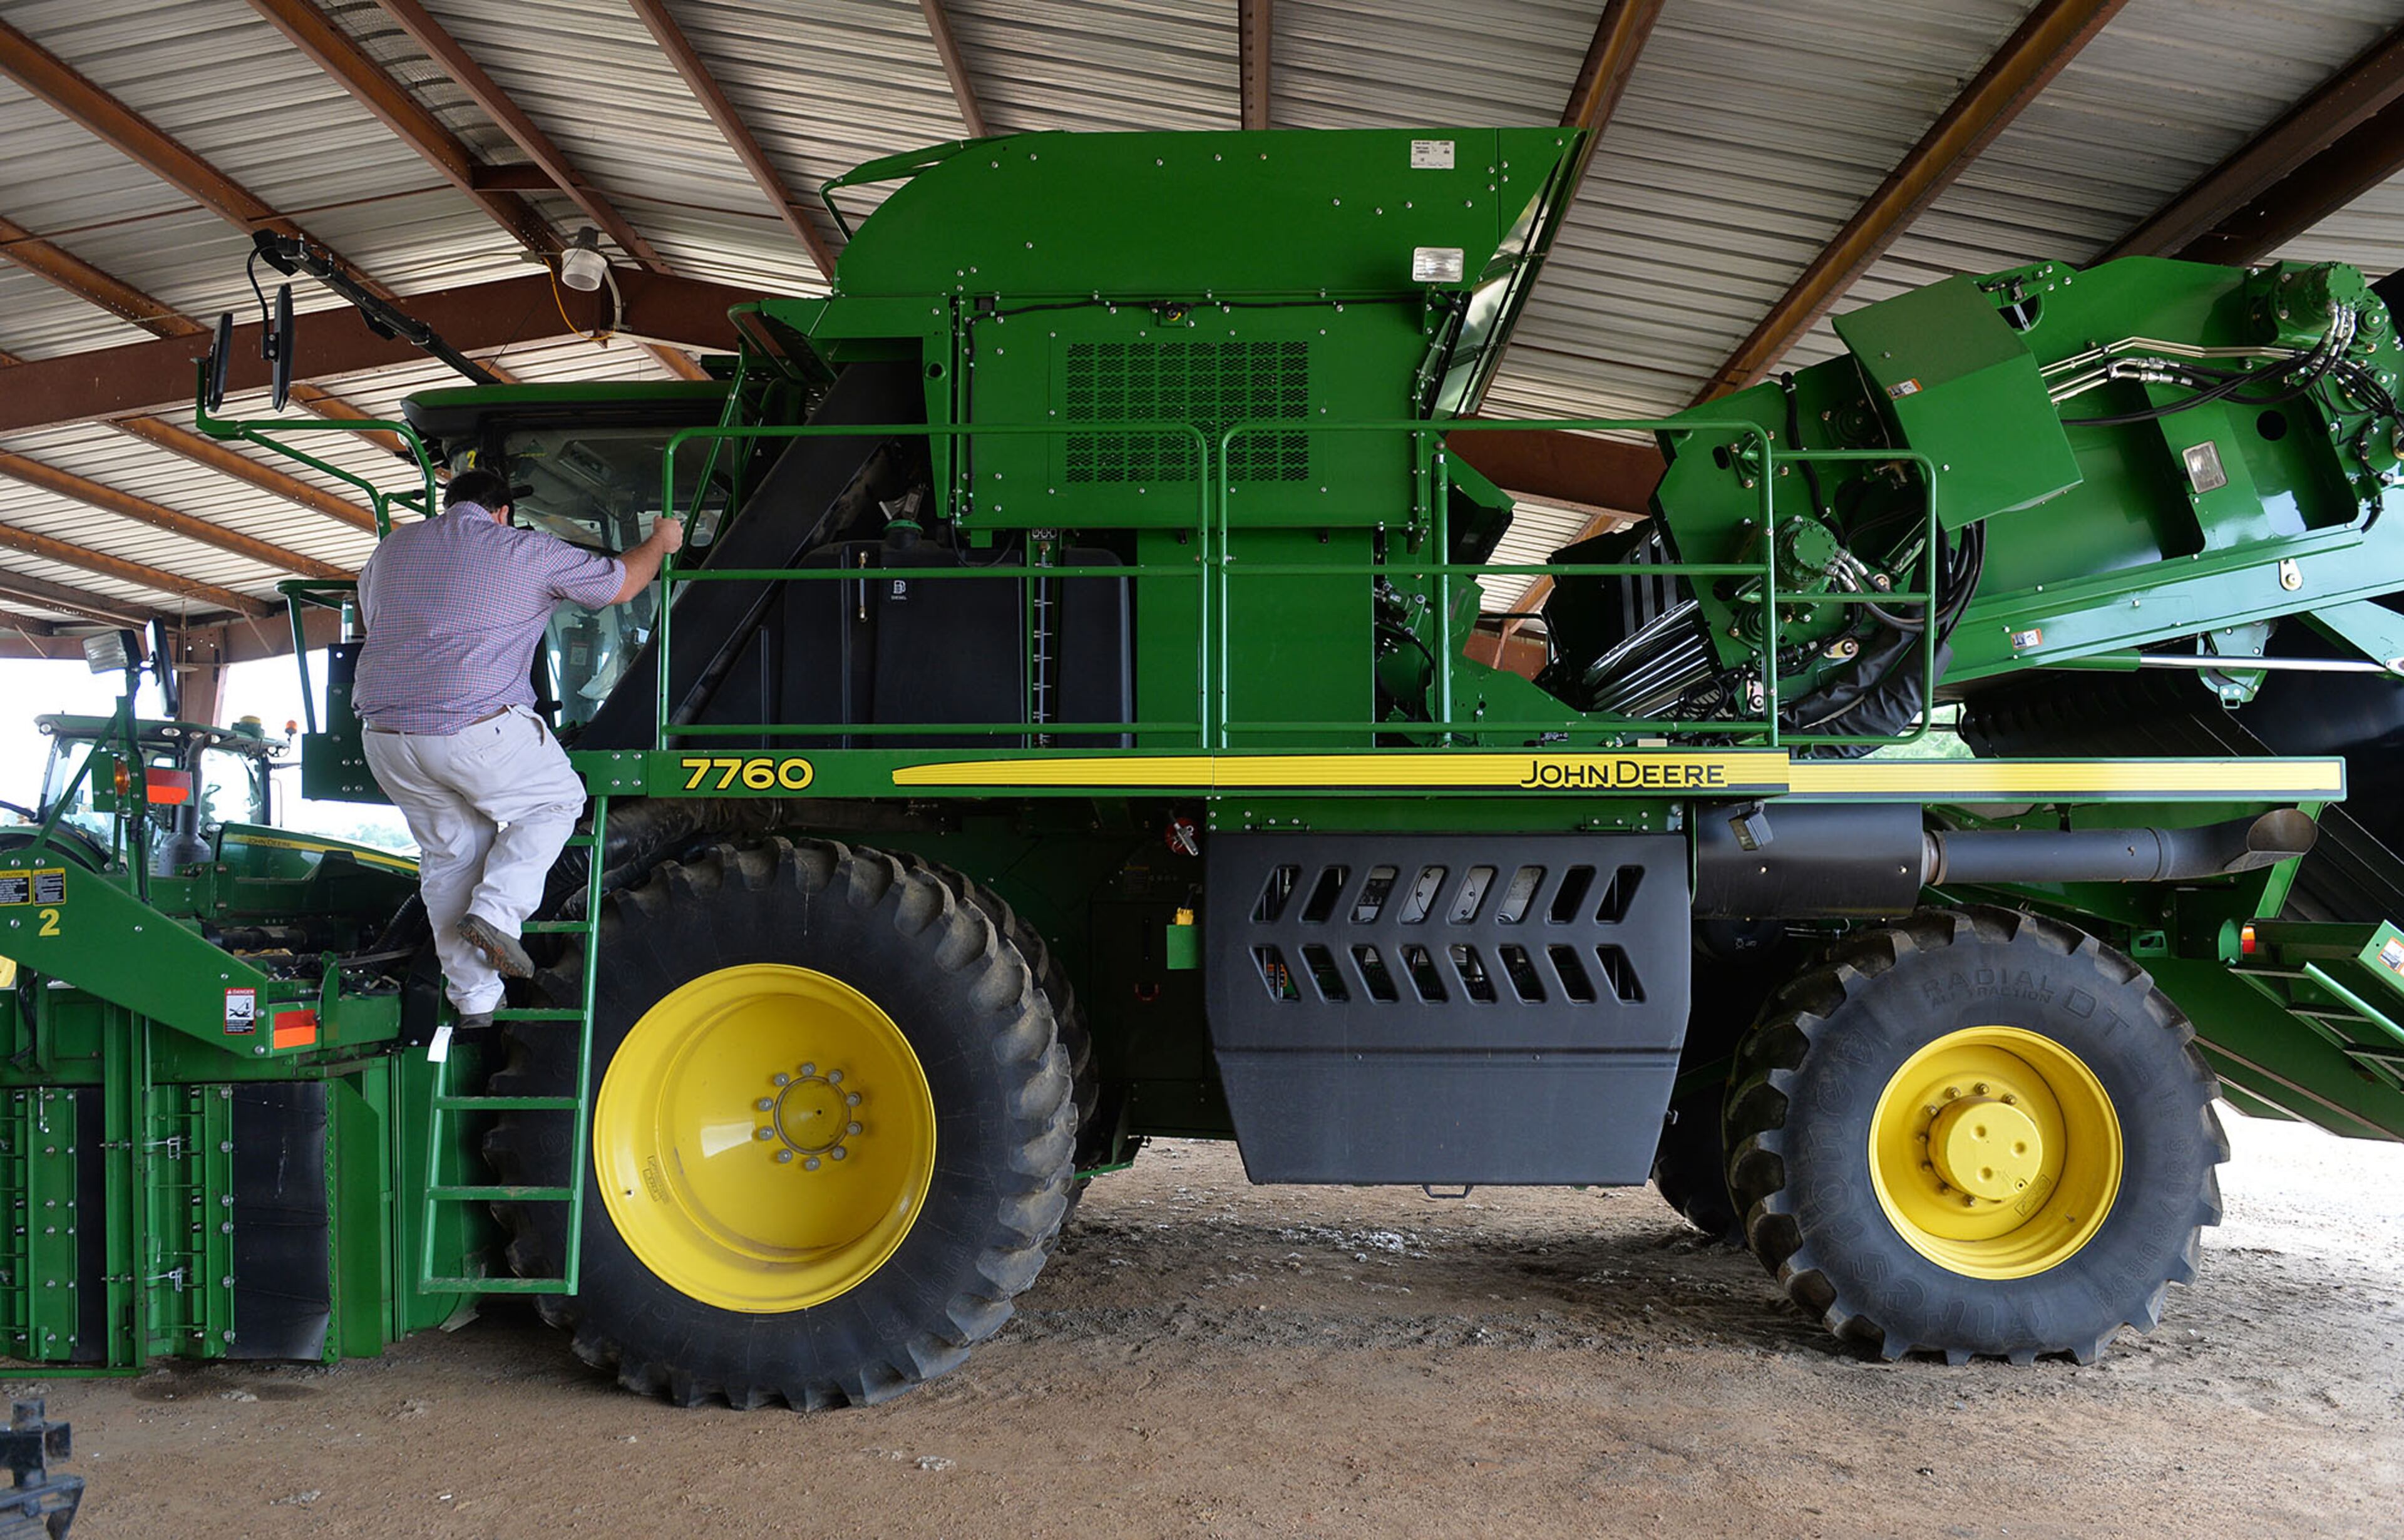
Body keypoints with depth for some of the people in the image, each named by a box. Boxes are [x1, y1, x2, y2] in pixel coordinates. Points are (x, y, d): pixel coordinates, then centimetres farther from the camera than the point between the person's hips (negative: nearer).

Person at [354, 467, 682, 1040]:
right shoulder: (526, 550, 0)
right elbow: (621, 583, 10)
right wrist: (660, 542, 30)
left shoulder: (391, 549, 17)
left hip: (387, 737, 6)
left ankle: (474, 1000, 19)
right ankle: (494, 912, -1)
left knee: (449, 854, 16)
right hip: (479, 730, -5)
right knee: (556, 800, 18)